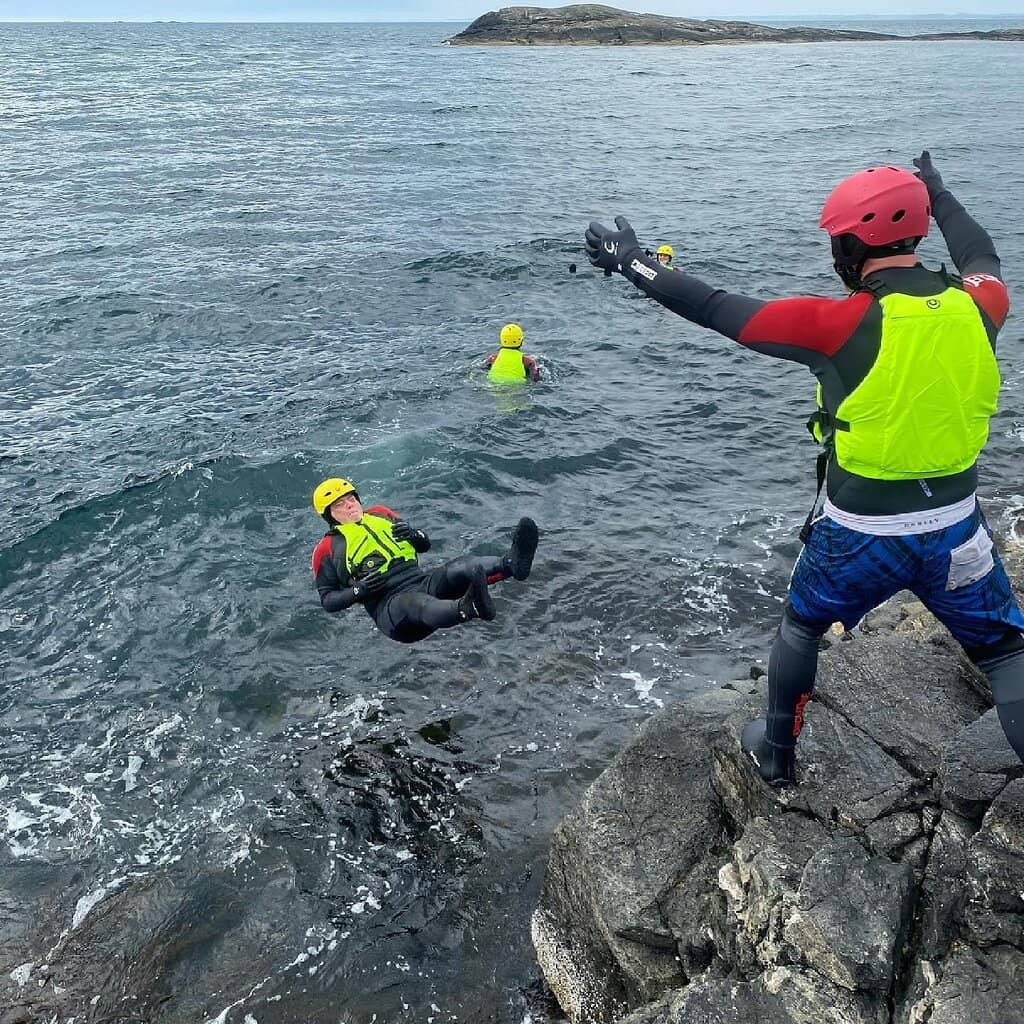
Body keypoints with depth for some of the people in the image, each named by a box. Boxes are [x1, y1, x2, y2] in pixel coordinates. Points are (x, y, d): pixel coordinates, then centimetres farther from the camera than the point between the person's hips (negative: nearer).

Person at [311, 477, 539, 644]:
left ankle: (512, 563, -53)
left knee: (463, 567, -23)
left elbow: (425, 545, 27)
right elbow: (327, 600, 7)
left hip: (423, 583, 6)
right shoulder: (328, 549, 9)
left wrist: (413, 534, 4)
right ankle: (469, 608, -74)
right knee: (419, 604, -40)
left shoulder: (380, 514, 23)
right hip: (389, 606, -6)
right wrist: (358, 591, -11)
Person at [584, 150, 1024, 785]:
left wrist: (634, 265, -1)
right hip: (956, 530, 3)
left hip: (859, 535, -2)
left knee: (801, 627, 24)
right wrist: (936, 190, 36)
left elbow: (718, 310, -13)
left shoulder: (843, 323, -20)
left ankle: (777, 753, 42)